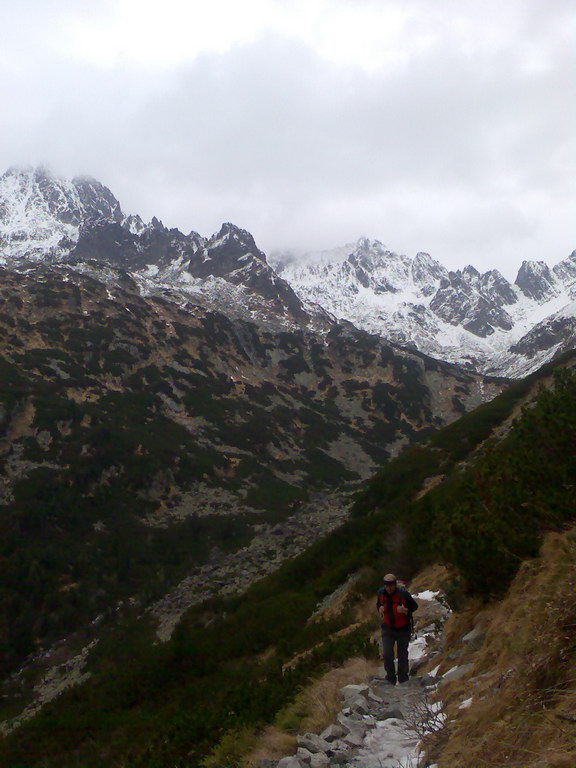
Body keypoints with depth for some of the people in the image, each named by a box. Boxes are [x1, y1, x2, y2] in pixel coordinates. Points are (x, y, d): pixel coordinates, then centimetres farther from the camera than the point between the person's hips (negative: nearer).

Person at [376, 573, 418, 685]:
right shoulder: (381, 593, -10)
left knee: (402, 655, 9)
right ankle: (391, 679, 10)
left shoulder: (403, 594, -22)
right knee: (387, 654, -8)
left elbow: (415, 606, -9)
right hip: (388, 628, 2)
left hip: (403, 629, -2)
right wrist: (380, 608, -14)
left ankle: (403, 680, 27)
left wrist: (406, 610, -29)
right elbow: (378, 603, 10)